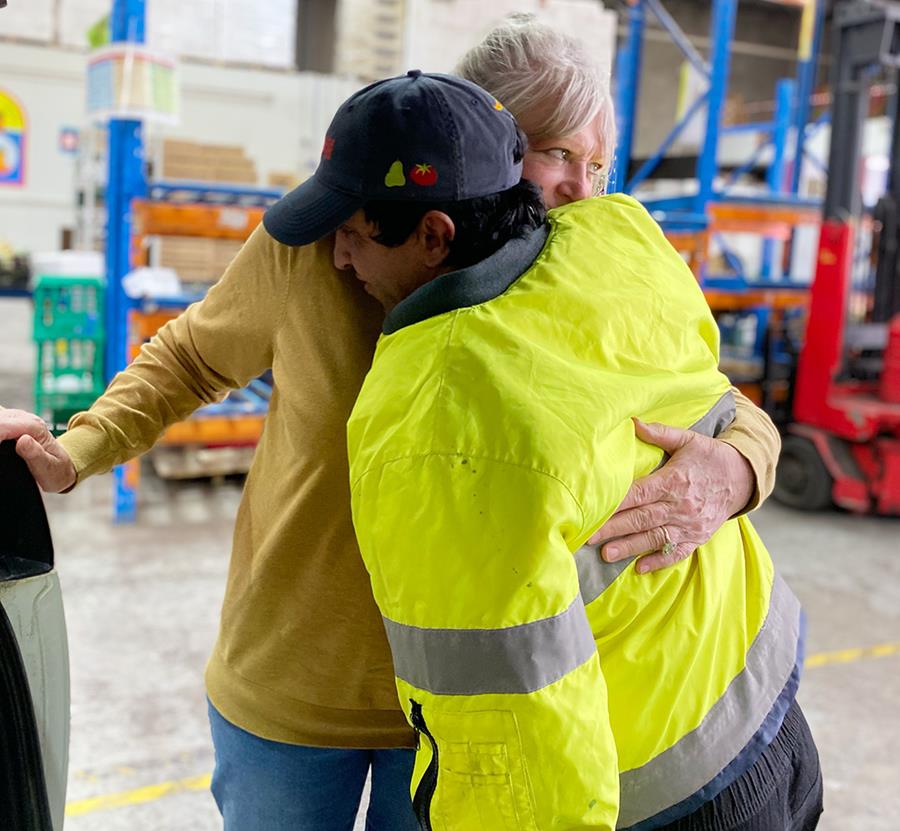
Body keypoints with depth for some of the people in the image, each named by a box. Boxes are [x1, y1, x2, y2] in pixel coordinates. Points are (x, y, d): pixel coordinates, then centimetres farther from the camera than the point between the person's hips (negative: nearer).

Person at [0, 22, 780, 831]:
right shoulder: (311, 243, -16)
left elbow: (740, 420, -10)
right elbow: (192, 357, 2)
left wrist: (729, 473, -34)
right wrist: (73, 453, -12)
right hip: (286, 693, 0)